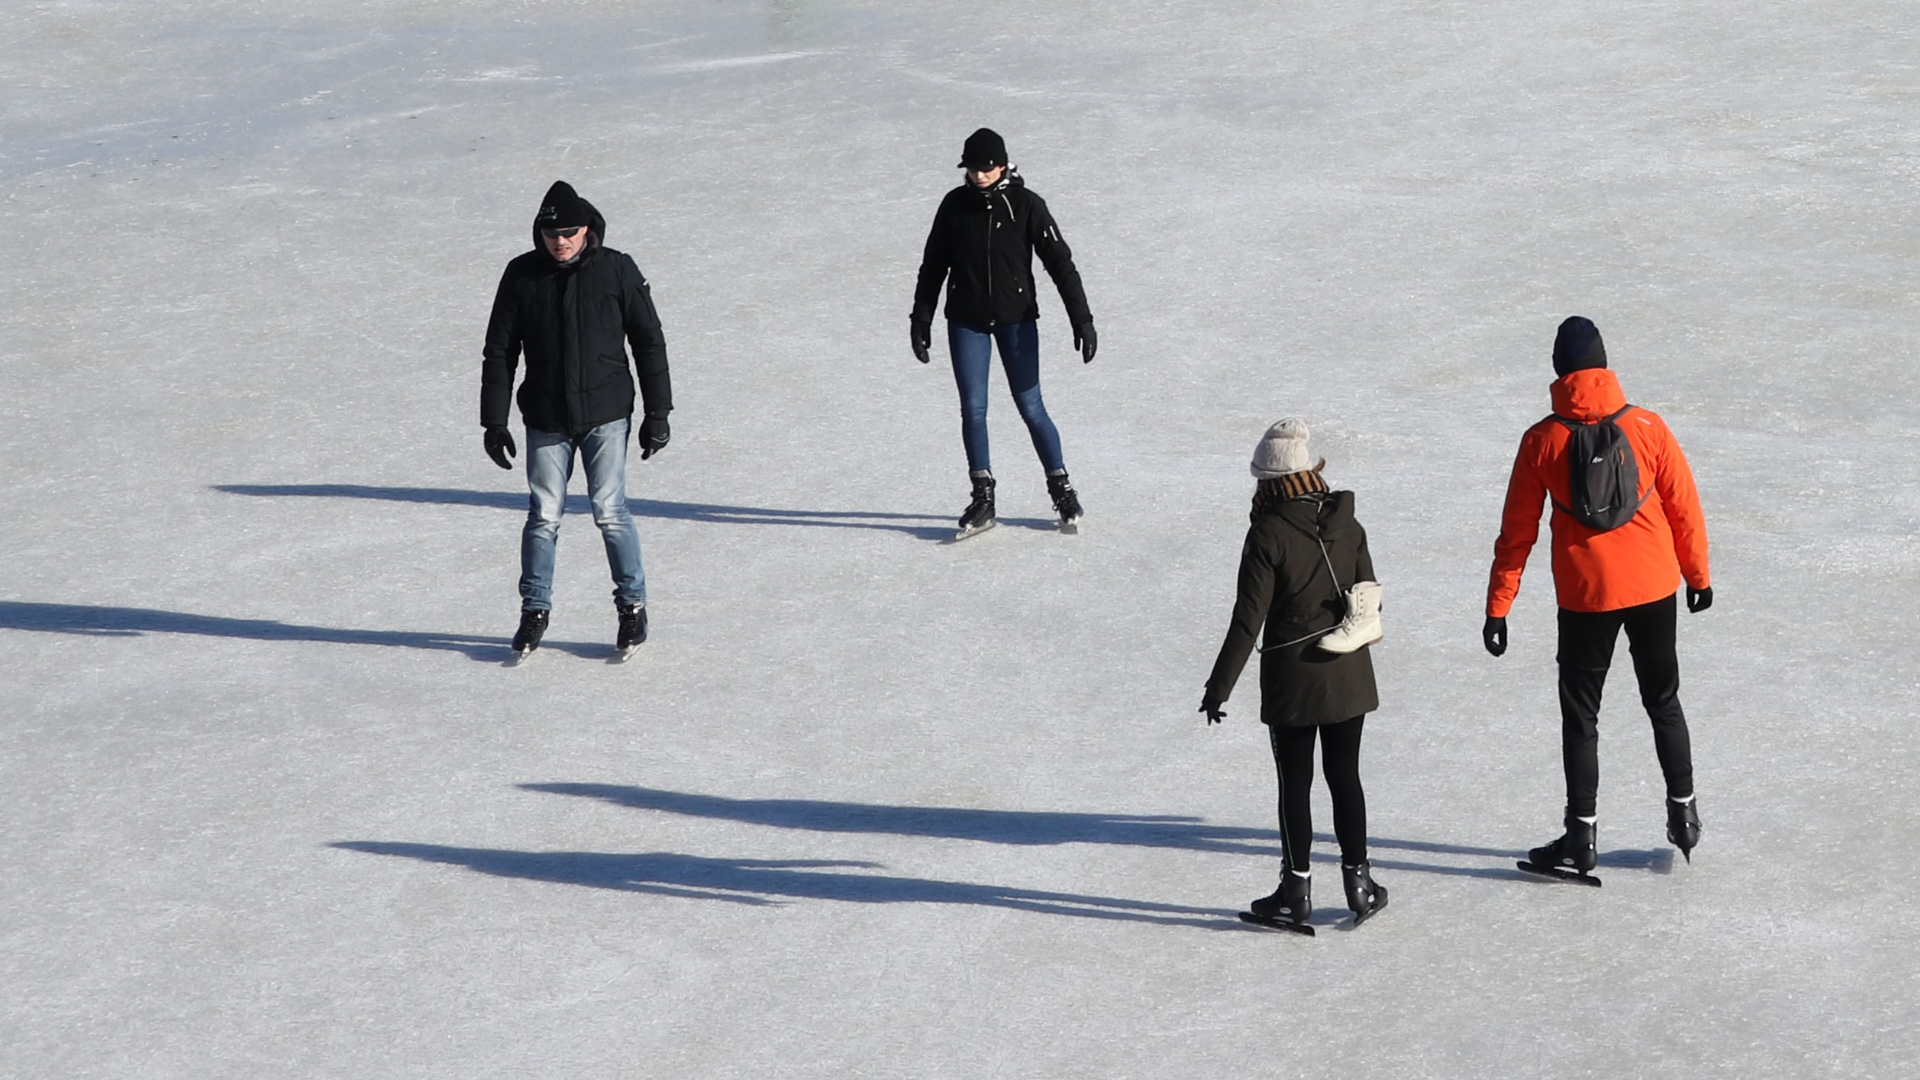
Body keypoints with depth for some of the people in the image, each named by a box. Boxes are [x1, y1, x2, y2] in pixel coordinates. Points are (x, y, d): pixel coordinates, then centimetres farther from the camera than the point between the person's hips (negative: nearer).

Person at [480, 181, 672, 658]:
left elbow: (649, 341, 3)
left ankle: (633, 606, 8)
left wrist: (657, 413, 1)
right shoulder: (522, 275, 1)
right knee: (543, 516, 3)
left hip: (606, 414, -2)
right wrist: (494, 422, 3)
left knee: (609, 511, -4)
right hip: (546, 421, 2)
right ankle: (534, 610, 14)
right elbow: (499, 351, 6)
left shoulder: (616, 270, -3)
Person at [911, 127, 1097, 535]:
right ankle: (982, 497, 7)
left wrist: (1081, 318, -12)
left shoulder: (1025, 205, -8)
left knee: (1030, 407, -2)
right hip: (966, 321, 2)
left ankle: (1062, 489, 11)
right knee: (973, 409, 0)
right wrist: (921, 318, 9)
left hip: (1016, 318, -2)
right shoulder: (955, 205, 0)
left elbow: (1059, 261, -7)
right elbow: (933, 264, 9)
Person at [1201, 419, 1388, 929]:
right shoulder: (1347, 524, 0)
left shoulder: (1268, 534, -16)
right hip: (1349, 676, 5)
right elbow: (1371, 601, 8)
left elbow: (1248, 619, -16)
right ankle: (1358, 882, 19)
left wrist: (1219, 687, -10)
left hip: (1293, 681, -5)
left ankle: (1296, 891, 10)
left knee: (1295, 784, 5)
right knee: (1345, 776, 14)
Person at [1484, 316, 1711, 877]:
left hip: (1584, 595, -2)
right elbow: (1684, 509, 2)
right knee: (1663, 702, 19)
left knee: (1580, 714, 8)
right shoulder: (1647, 427, -6)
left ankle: (1580, 840, 9)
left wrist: (1497, 609, 1)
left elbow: (1517, 532, -4)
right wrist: (1698, 575, 16)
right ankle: (1683, 815, 26)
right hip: (1653, 585, 2)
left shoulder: (1542, 441, -8)